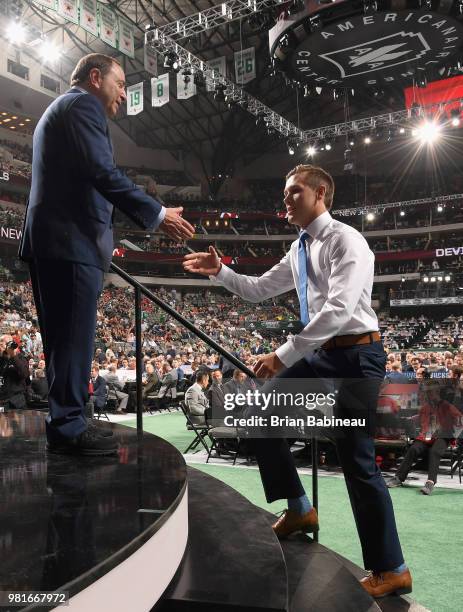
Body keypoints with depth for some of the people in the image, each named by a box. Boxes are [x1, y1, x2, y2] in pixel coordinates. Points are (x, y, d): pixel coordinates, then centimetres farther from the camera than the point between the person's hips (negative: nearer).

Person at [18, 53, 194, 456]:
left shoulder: (58, 110, 29)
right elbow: (102, 172, -17)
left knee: (65, 338, 10)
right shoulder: (83, 104, -3)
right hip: (71, 240, -10)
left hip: (50, 239, 10)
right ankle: (70, 428, -1)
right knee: (74, 336, -7)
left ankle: (64, 424, 17)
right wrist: (157, 214, -14)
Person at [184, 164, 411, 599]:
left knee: (357, 462, -5)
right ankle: (299, 509, 23)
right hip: (322, 354, 9)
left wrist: (284, 355, -29)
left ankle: (390, 570, 14)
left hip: (356, 355, -8)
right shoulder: (298, 250, 12)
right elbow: (259, 290, 19)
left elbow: (339, 310, -27)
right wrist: (220, 272, 4)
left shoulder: (346, 241, -15)